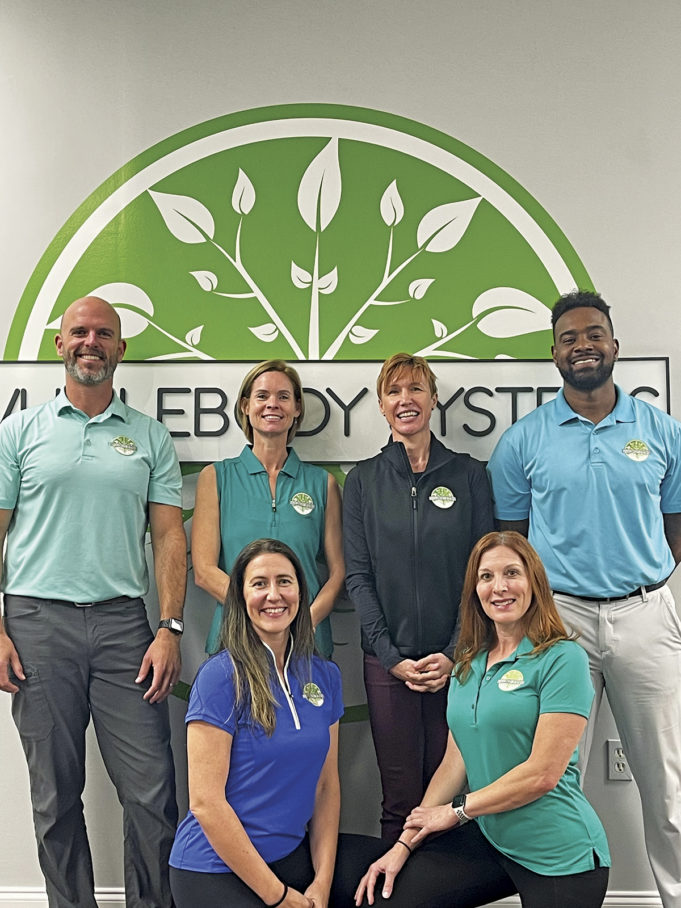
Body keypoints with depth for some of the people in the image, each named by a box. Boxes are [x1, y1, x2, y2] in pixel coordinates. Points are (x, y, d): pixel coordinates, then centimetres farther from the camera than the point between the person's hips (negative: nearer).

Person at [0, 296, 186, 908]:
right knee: (55, 794, 10)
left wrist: (170, 628, -4)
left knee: (152, 791, 1)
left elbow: (169, 537, 5)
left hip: (123, 624, 0)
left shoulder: (150, 437, 9)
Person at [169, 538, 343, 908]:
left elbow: (326, 786, 7)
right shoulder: (220, 677, -15)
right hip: (216, 870, -6)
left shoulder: (324, 676, 2)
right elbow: (205, 801, -17)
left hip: (291, 856, 6)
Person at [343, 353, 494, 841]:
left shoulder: (470, 474, 4)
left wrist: (456, 653, -8)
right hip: (389, 661, 0)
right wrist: (392, 656, -7)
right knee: (401, 799, 5)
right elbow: (358, 575, 2)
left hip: (456, 660, 0)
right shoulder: (363, 480, 6)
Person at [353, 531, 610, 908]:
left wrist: (456, 811, -8)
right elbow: (455, 762, 9)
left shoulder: (563, 659, -13)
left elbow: (543, 774, -17)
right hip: (485, 836, 6)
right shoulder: (467, 667, 8)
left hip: (557, 854, -5)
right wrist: (406, 842, 2)